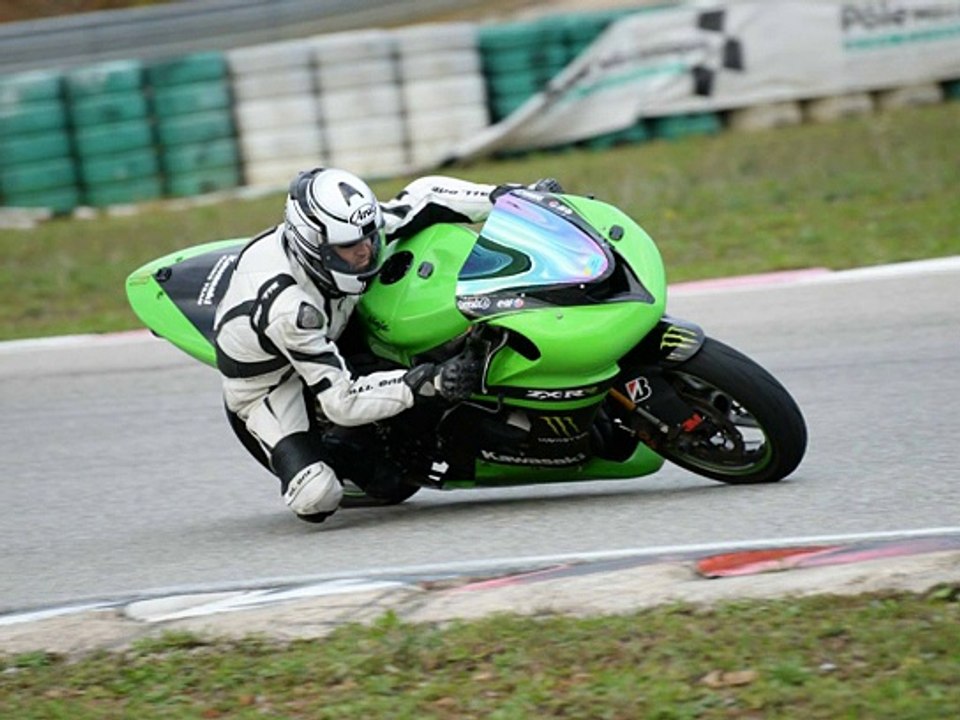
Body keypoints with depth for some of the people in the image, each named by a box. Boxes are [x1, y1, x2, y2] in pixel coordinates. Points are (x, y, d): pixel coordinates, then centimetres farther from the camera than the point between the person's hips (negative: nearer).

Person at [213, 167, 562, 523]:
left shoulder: (346, 231, -23)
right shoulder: (288, 309, -42)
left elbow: (424, 197, -11)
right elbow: (340, 400, -38)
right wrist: (426, 382, -46)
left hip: (328, 344, 7)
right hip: (267, 384, -7)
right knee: (316, 498, -29)